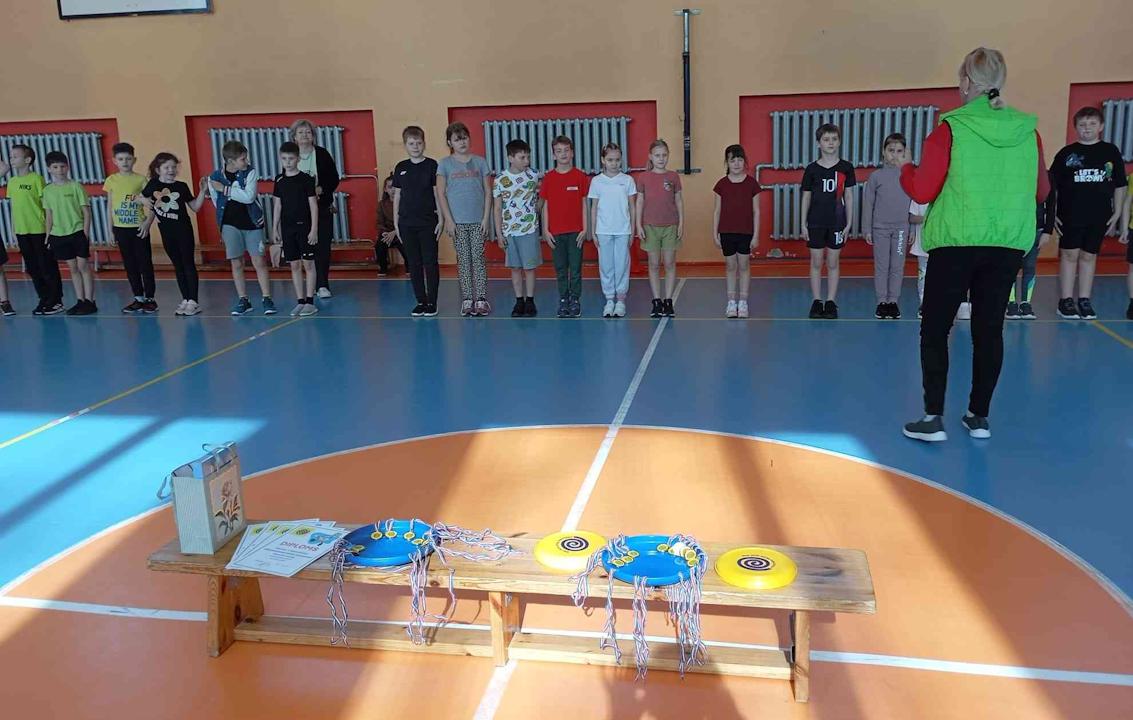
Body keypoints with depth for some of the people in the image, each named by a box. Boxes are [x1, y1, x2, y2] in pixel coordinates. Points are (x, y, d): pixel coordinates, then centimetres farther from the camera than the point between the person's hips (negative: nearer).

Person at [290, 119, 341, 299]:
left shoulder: (322, 154, 0)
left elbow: (334, 179, -1)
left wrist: (321, 189, -17)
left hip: (322, 207, -1)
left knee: (323, 246, -3)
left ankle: (322, 285, 1)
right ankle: (311, 285, 12)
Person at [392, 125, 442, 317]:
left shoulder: (432, 165, -2)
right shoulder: (400, 168, 7)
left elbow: (437, 193, -2)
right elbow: (397, 196, 11)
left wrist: (440, 220, -6)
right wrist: (396, 222, 7)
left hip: (428, 222, -3)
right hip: (407, 223, 3)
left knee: (430, 262, 0)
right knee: (414, 263, 7)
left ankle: (432, 302, 7)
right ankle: (420, 301, 15)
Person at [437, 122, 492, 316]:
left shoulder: (479, 162, 5)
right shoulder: (445, 164, 2)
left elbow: (488, 191, 4)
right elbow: (440, 193, 0)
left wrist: (485, 217, -3)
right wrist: (448, 220, -7)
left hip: (478, 220, 0)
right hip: (457, 221, 0)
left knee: (478, 258, 1)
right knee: (463, 259, 5)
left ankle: (481, 299, 7)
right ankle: (467, 300, 11)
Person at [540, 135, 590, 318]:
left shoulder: (581, 176, 0)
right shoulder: (548, 178, 3)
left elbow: (584, 204, 2)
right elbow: (545, 205, 5)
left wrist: (585, 229, -3)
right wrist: (545, 230, 1)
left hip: (576, 231, -1)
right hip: (556, 232, 1)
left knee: (575, 268, 3)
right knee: (560, 269, 7)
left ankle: (575, 300, 12)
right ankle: (563, 300, 16)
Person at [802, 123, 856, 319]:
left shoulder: (846, 168, 1)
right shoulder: (812, 169, 0)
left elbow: (848, 197, 4)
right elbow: (806, 197, 4)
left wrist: (849, 223, 1)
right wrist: (803, 224, 0)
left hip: (837, 222, 0)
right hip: (816, 222, 0)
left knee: (833, 263, 5)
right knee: (816, 262, 4)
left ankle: (831, 302, 11)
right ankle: (817, 302, 12)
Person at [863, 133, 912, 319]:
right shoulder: (876, 176, -1)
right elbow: (868, 204, 2)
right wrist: (867, 230, 0)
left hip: (901, 229, 1)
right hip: (880, 228, -1)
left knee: (897, 267, 5)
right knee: (881, 266, 3)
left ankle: (893, 301, 13)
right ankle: (882, 302, 10)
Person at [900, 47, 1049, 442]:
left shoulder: (949, 131, -9)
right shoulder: (1027, 131, 4)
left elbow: (922, 192, -8)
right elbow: (1041, 191, 12)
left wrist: (906, 171, 12)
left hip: (956, 243, -4)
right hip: (1008, 245, 4)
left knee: (935, 329, 5)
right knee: (989, 329, 11)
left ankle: (933, 418, 1)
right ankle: (979, 416, 18)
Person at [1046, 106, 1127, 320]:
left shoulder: (1111, 152, 6)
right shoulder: (1066, 153, 1)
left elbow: (1120, 186, 10)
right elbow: (1052, 187, 2)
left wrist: (1117, 214, 6)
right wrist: (1052, 214, -2)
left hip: (1099, 216, 2)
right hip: (1070, 216, -2)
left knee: (1089, 256, 8)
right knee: (1069, 255, 2)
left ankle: (1084, 300, 15)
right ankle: (1066, 301, 7)